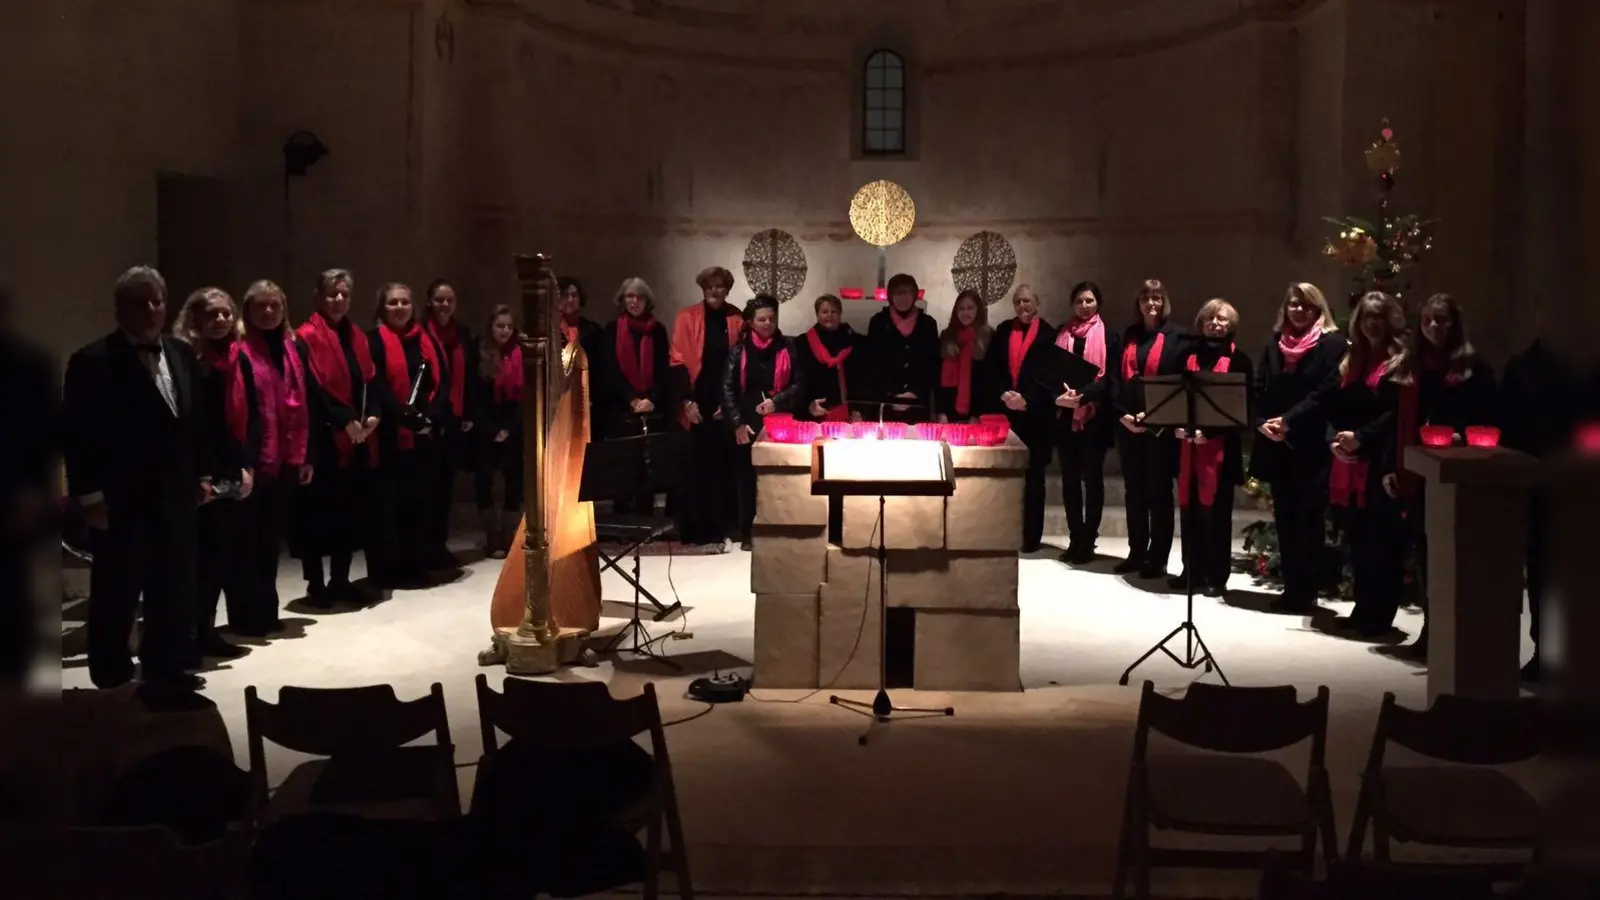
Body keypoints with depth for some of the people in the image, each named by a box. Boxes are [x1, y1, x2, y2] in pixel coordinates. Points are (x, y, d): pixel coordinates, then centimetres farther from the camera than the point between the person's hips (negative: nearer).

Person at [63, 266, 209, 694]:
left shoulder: (182, 355, 9)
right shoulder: (93, 361, -10)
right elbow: (80, 434, -12)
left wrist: (202, 474, 11)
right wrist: (90, 496, -15)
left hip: (175, 495, 6)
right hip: (121, 498, -6)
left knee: (174, 589, 12)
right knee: (117, 593, 4)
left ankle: (165, 669, 24)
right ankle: (112, 676, 18)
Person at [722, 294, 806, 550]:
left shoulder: (787, 347, 6)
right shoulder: (739, 349, 5)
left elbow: (799, 383, 3)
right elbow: (728, 388, 1)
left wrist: (777, 401, -12)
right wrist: (737, 422, -8)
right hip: (748, 424, 0)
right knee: (748, 478, 3)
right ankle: (748, 534, 10)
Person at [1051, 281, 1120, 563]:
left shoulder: (1109, 337, 2)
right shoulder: (1061, 334, 12)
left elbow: (1110, 378, -8)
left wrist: (1082, 396, -22)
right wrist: (1059, 395, -13)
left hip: (1095, 416, -3)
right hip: (1065, 414, 3)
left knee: (1092, 477, 1)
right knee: (1070, 477, 6)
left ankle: (1089, 540, 6)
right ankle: (1075, 538, 14)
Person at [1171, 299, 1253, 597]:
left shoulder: (1238, 360, 0)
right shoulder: (1190, 355, 14)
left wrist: (1209, 430, -17)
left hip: (1220, 446, -4)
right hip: (1187, 443, 4)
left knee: (1216, 512, -1)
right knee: (1190, 509, 6)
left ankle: (1217, 577, 6)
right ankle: (1192, 572, 15)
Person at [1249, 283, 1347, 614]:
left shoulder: (1332, 344, -2)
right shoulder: (1275, 345, 14)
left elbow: (1327, 391, -11)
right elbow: (1258, 388, 10)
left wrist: (1288, 420, -17)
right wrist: (1262, 422, -7)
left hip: (1312, 444, -5)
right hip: (1276, 444, 5)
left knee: (1310, 518, -3)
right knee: (1285, 518, 8)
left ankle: (1308, 591, 3)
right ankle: (1292, 588, 16)